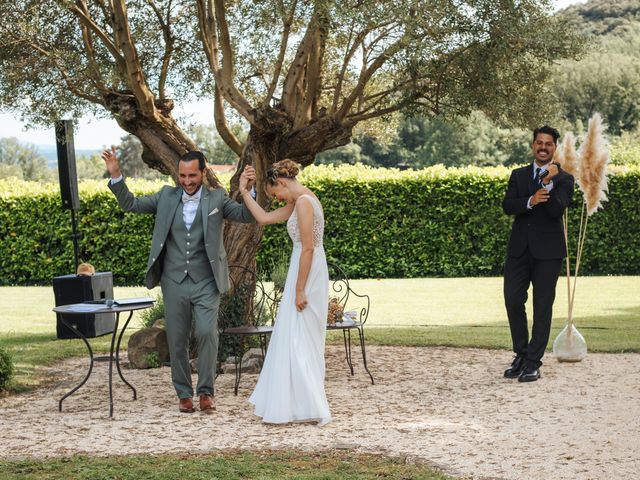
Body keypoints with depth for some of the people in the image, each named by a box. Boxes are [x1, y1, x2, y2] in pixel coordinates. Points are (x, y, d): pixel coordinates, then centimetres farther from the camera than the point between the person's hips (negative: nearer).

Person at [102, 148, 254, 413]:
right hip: (174, 282, 2)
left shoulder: (216, 198, 2)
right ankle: (184, 394, 19)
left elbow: (247, 215, -5)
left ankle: (206, 391, -3)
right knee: (177, 340, 6)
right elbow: (130, 204, 8)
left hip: (206, 283, -2)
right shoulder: (167, 196, 7)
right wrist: (116, 175, -4)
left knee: (206, 332, -16)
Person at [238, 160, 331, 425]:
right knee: (302, 341, 14)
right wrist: (244, 191, 18)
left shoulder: (303, 202, -17)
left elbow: (308, 248, -21)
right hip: (308, 272, 10)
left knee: (297, 341, -5)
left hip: (306, 274, -10)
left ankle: (308, 408, -3)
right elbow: (264, 218, 19)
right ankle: (305, 404, 21)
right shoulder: (300, 201, 14)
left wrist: (299, 290, -20)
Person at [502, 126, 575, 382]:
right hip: (519, 248, 3)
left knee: (542, 306, 0)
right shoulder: (518, 175, 11)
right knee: (513, 301, 2)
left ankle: (533, 362, 5)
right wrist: (530, 201, -21)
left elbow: (557, 210, -14)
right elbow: (507, 206, -3)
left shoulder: (563, 179, 1)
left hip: (547, 251, -3)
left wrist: (548, 183, -26)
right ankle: (521, 355, 18)